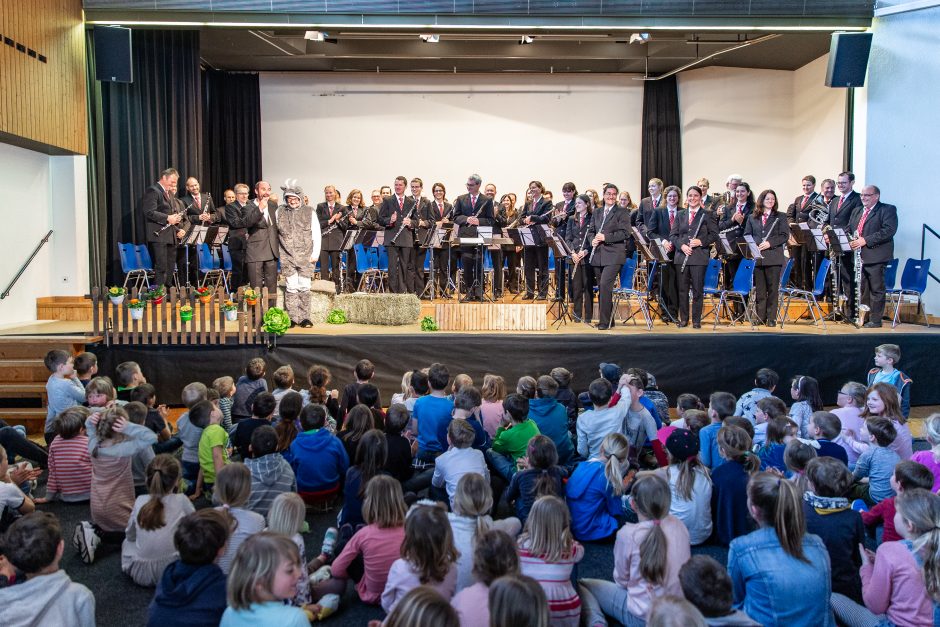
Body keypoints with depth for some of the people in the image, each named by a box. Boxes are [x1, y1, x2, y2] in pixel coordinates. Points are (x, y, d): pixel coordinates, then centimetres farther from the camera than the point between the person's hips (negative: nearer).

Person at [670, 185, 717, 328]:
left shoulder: (707, 215, 5)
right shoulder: (680, 215, 13)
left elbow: (714, 234, 1)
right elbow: (673, 235, 9)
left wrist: (701, 241, -13)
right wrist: (681, 245, -8)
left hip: (699, 256, -3)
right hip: (682, 256, 3)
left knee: (697, 289, -1)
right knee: (682, 289, 5)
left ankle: (696, 320, 7)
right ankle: (683, 318, 15)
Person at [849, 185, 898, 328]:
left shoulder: (888, 210, -2)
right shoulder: (857, 211, 20)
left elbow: (889, 230, -16)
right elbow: (849, 229, 21)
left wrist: (865, 240, -21)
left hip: (876, 257, -7)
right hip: (859, 256, 7)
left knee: (876, 289, -3)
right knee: (862, 289, 12)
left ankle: (875, 320, 2)